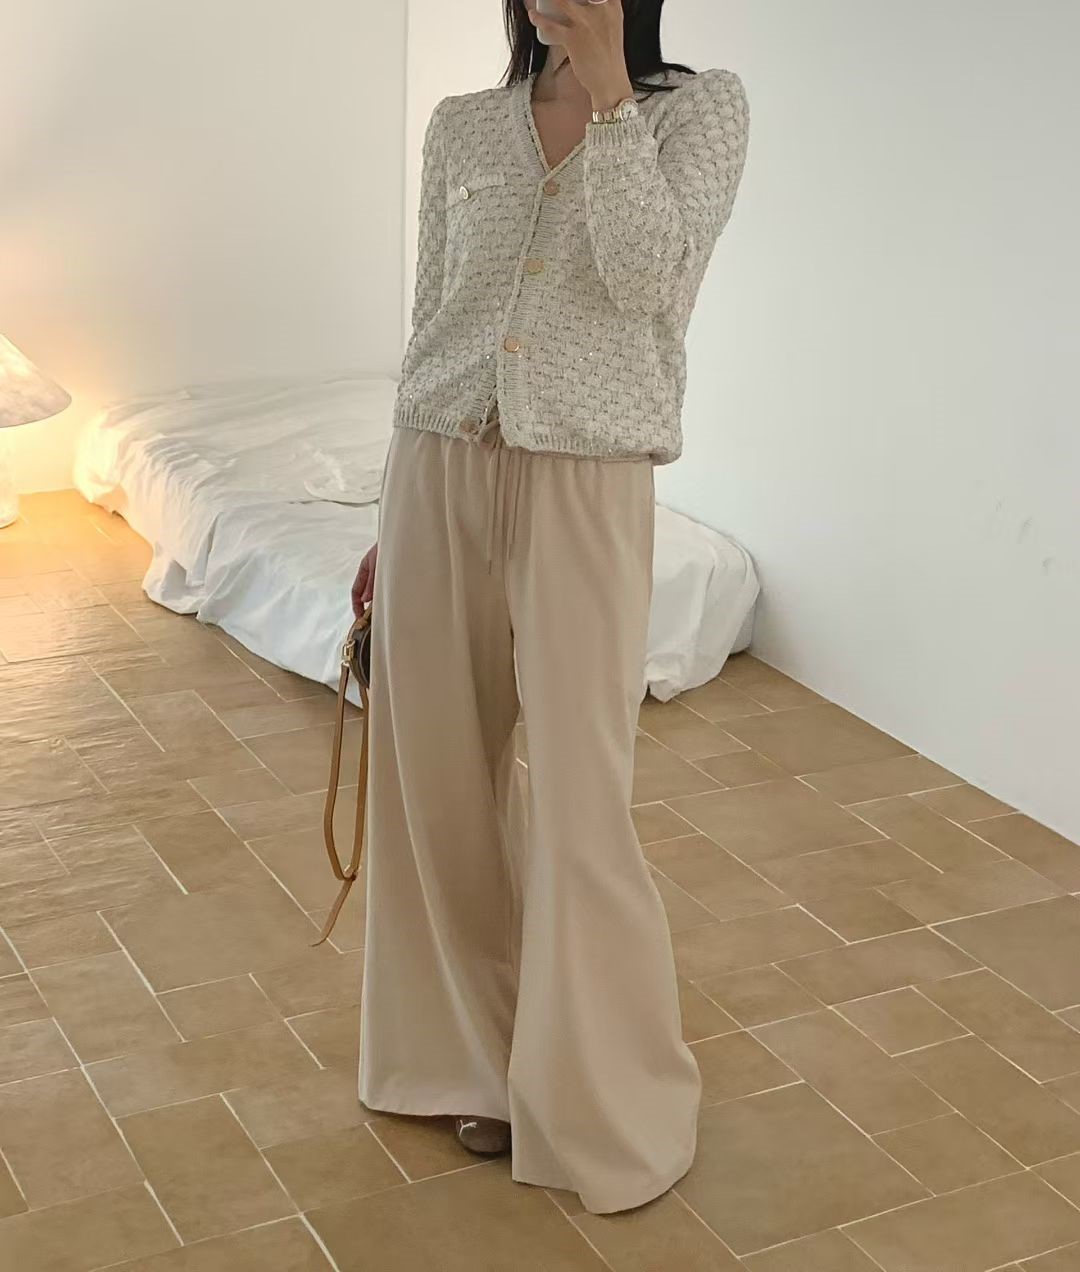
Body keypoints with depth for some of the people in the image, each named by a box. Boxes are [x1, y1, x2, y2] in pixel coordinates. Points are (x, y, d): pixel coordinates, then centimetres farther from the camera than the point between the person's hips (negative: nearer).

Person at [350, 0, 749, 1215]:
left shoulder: (700, 106, 1)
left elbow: (644, 276, -15)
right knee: (439, 778, 10)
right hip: (440, 470, 4)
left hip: (584, 484, -4)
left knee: (580, 800, -3)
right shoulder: (460, 126, 10)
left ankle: (606, 1110, 16)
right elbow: (429, 325, 14)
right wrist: (396, 518, 14)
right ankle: (486, 1059, 30)